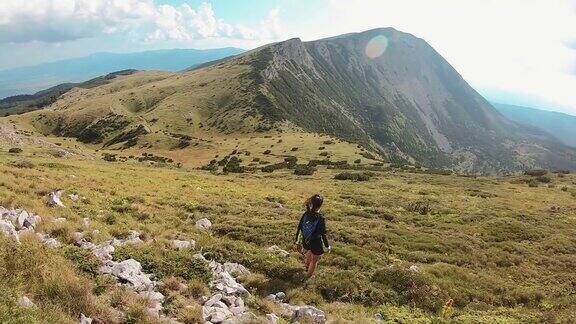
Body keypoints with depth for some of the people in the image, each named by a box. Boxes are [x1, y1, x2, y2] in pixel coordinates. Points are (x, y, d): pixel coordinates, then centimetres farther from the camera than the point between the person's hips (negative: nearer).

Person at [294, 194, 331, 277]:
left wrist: (296, 239, 13)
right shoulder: (321, 218, -27)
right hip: (316, 244, -5)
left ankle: (307, 267, 62)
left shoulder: (306, 214, -11)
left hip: (306, 241, 6)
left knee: (309, 254, 36)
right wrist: (327, 246, -7)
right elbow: (323, 235, -22)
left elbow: (299, 228, -2)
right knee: (314, 261, 21)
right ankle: (309, 276, 39)